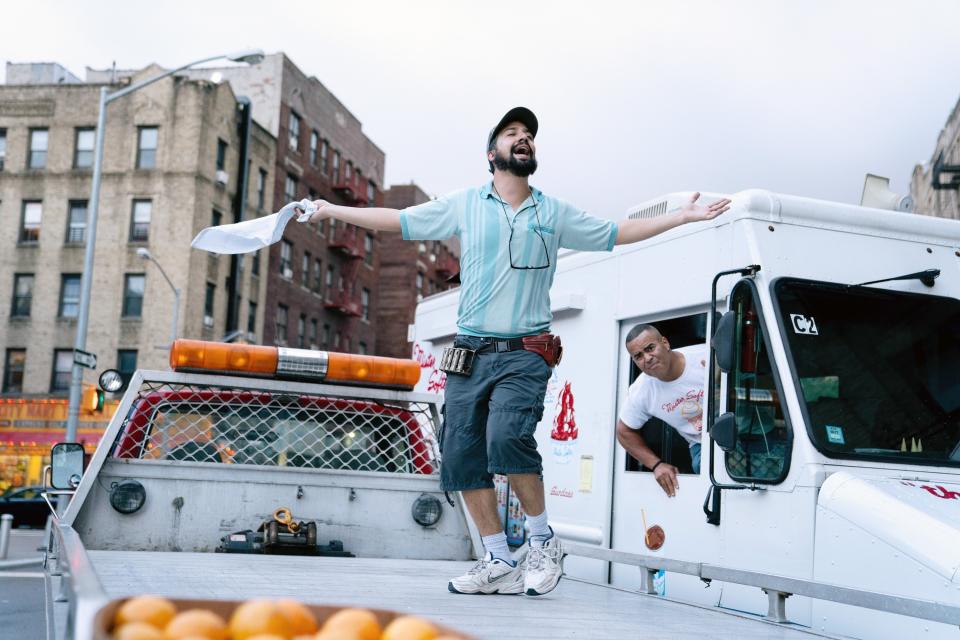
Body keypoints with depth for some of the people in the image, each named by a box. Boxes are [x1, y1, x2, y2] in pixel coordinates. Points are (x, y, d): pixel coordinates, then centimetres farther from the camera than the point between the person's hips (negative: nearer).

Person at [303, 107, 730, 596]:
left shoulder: (555, 214, 11)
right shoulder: (464, 205, 11)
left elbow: (616, 234, 18)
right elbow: (395, 220, 15)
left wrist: (683, 217, 15)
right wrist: (333, 210, 15)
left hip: (524, 354, -2)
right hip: (469, 352, 3)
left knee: (507, 438, -25)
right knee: (461, 454, -3)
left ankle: (544, 542, -5)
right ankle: (499, 563, 8)